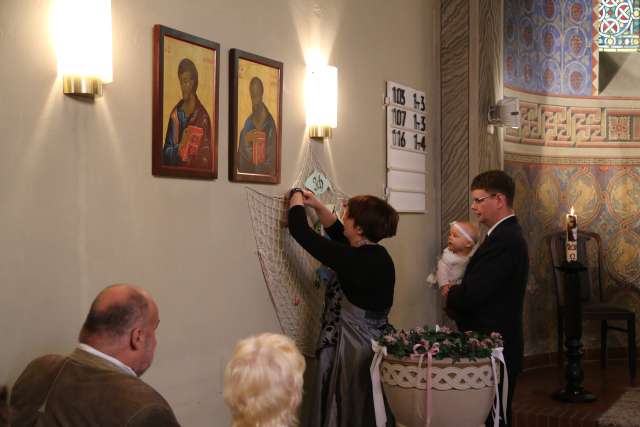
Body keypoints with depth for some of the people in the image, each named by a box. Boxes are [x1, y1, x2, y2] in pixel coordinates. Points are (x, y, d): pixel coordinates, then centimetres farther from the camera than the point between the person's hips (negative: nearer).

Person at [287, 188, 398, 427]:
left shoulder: (353, 259, -22)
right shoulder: (376, 254, 3)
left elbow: (301, 232, -16)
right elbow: (338, 233, 21)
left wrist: (296, 201, 1)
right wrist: (317, 206, 17)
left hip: (357, 344, -8)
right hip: (375, 339, 8)